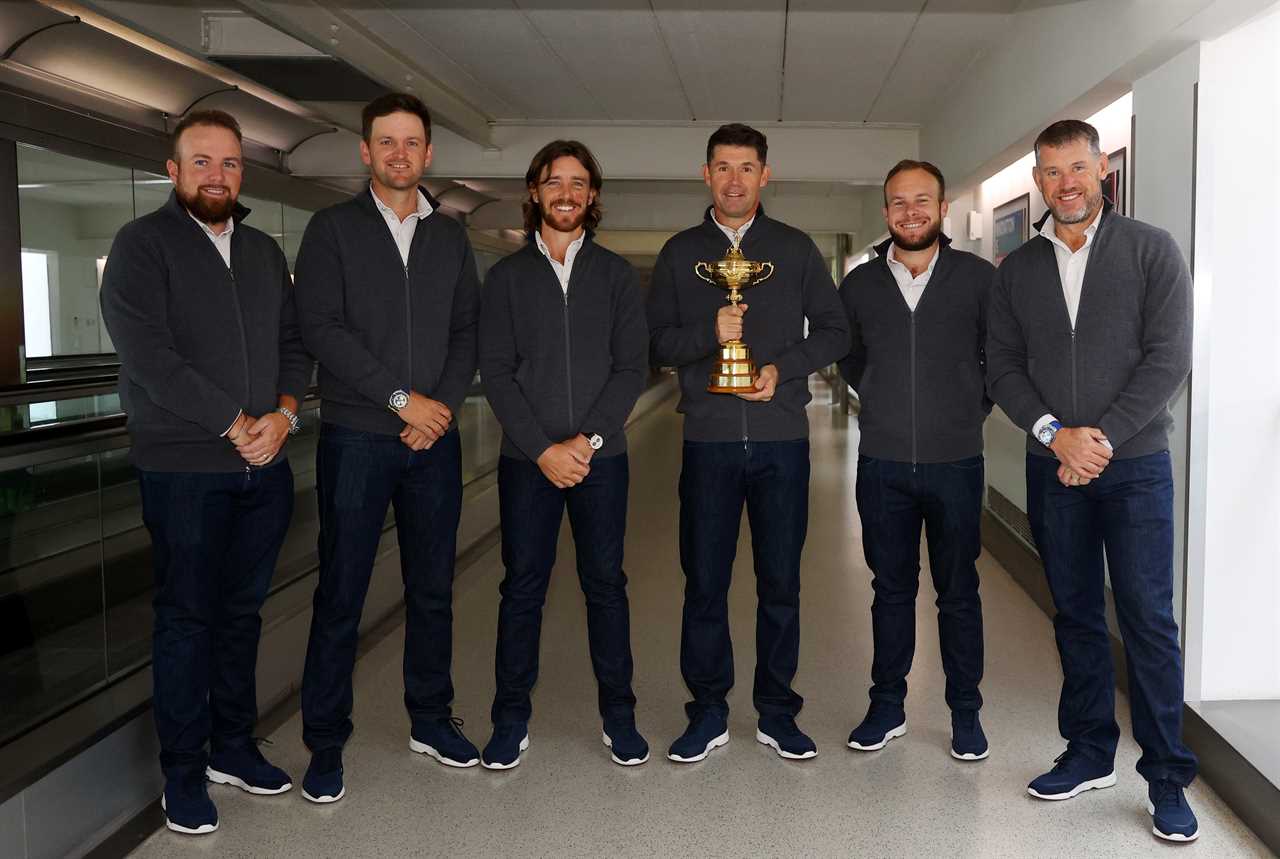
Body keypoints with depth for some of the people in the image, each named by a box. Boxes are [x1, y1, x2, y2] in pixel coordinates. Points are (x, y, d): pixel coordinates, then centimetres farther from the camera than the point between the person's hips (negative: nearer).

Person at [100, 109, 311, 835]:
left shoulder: (265, 251, 14)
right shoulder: (143, 244, -4)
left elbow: (294, 344, 12)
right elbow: (149, 357, -15)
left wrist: (284, 414, -7)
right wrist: (236, 424, -14)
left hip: (265, 467, 5)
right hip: (184, 468, -5)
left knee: (242, 611, 13)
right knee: (187, 618, 3)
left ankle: (233, 746, 27)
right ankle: (185, 772, 15)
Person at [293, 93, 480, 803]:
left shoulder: (450, 237, 13)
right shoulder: (332, 229, 1)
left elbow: (467, 330, 9)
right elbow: (322, 328, -9)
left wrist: (445, 404, -7)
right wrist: (401, 398, -13)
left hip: (434, 436, 4)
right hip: (356, 437, -3)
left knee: (433, 588, 11)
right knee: (340, 595, 1)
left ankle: (430, 720, 26)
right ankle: (325, 744, 13)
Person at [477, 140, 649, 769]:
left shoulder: (616, 274, 7)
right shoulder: (507, 276, 6)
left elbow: (632, 367, 0)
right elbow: (496, 372, -1)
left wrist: (588, 439, -11)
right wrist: (542, 449, -10)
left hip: (600, 457, 0)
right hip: (526, 458, 0)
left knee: (606, 583, 6)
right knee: (522, 587, 5)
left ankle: (618, 715, 19)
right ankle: (511, 718, 17)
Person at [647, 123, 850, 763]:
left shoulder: (796, 249, 9)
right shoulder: (680, 253, 10)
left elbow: (834, 331, 9)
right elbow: (656, 342, 6)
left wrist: (783, 368, -8)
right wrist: (709, 333, -13)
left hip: (781, 439, 0)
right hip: (708, 440, 0)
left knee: (780, 581, 6)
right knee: (704, 581, 4)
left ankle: (777, 712, 19)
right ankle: (708, 712, 17)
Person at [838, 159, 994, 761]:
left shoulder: (978, 278, -1)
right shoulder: (860, 284, 5)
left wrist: (975, 407, 2)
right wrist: (883, 402, 11)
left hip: (956, 462, -2)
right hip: (882, 463, 2)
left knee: (959, 591, 7)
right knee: (891, 587, 11)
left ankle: (965, 712, 21)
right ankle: (887, 706, 24)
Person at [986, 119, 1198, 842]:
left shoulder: (1151, 251, -1)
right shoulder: (1019, 269, 9)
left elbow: (1168, 358, -8)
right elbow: (1004, 367, 5)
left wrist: (1102, 437, -14)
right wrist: (1056, 434, -10)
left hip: (1135, 464, -3)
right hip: (1053, 466, 3)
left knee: (1149, 620, -2)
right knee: (1077, 615, 11)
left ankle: (1168, 779, 9)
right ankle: (1090, 752, 24)